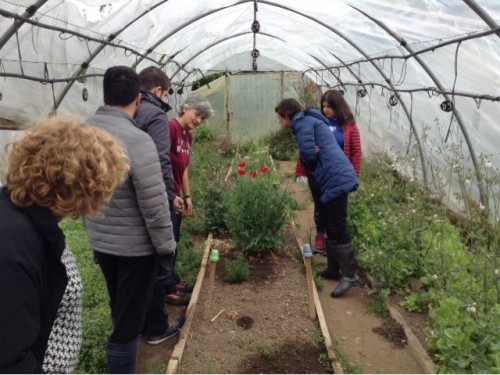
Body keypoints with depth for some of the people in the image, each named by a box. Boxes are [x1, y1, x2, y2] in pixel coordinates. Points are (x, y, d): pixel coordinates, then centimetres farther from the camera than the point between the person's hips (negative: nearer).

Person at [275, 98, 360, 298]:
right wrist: (313, 169, 0)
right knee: (331, 227, 14)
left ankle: (350, 274, -2)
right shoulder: (309, 121, 26)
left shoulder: (302, 122, -5)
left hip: (335, 178, -10)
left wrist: (311, 167, 6)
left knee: (338, 228, -7)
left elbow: (308, 154, -14)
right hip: (336, 177, 10)